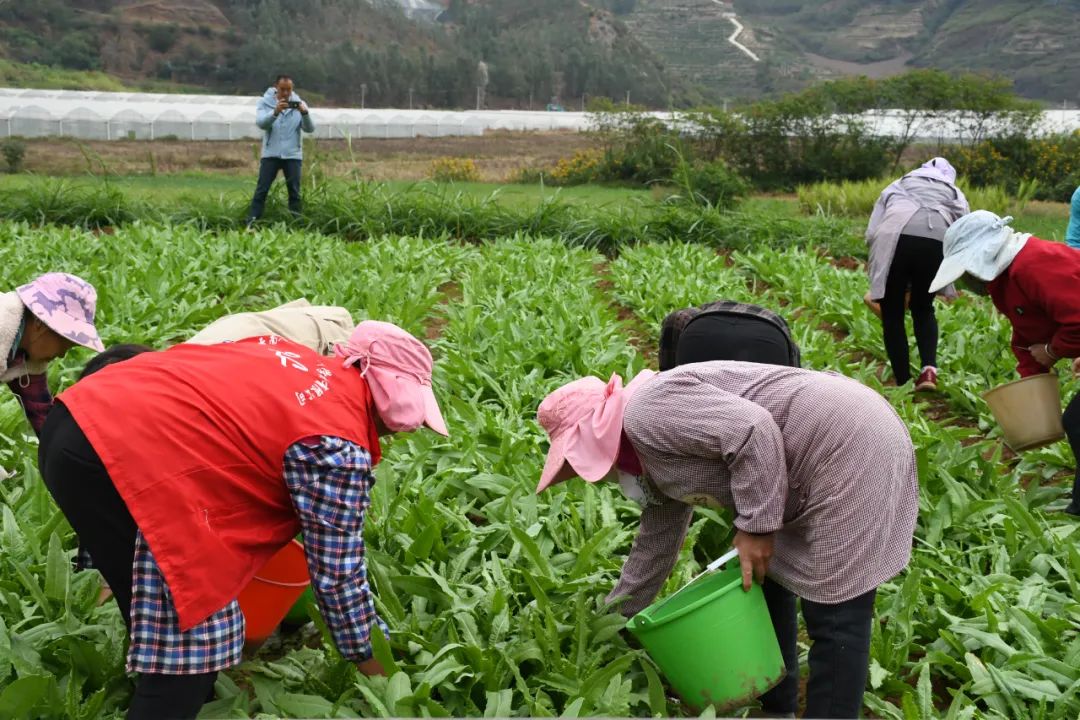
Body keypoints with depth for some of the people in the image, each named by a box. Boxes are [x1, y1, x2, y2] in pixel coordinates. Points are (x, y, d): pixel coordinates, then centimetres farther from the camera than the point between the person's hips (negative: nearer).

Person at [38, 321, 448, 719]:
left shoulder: (295, 360, 16)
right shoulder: (338, 445, -8)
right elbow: (337, 572, -2)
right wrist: (373, 664, 13)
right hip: (122, 455, -10)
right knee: (192, 646, 0)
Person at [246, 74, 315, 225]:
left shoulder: (299, 104, 5)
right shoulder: (265, 102, 1)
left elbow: (310, 128, -5)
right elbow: (261, 123, -17)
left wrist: (305, 113, -25)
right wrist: (275, 112, -35)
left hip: (293, 155, 1)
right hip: (270, 154, -1)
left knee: (294, 192, 4)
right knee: (261, 190, -3)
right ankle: (251, 223, -1)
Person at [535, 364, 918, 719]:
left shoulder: (647, 412, -15)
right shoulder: (652, 456, 16)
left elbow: (752, 431, -24)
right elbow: (657, 543, 24)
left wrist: (755, 527, -18)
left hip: (851, 449, -11)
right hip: (837, 451, 11)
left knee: (835, 614, -3)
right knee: (764, 576, 20)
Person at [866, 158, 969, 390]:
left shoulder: (898, 186, 35)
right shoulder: (956, 195, 36)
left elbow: (871, 233, 21)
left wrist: (875, 265, 32)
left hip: (893, 238, -1)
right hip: (938, 242, 1)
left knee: (892, 314, 12)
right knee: (923, 309, 23)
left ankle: (903, 383, 9)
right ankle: (929, 369, 4)